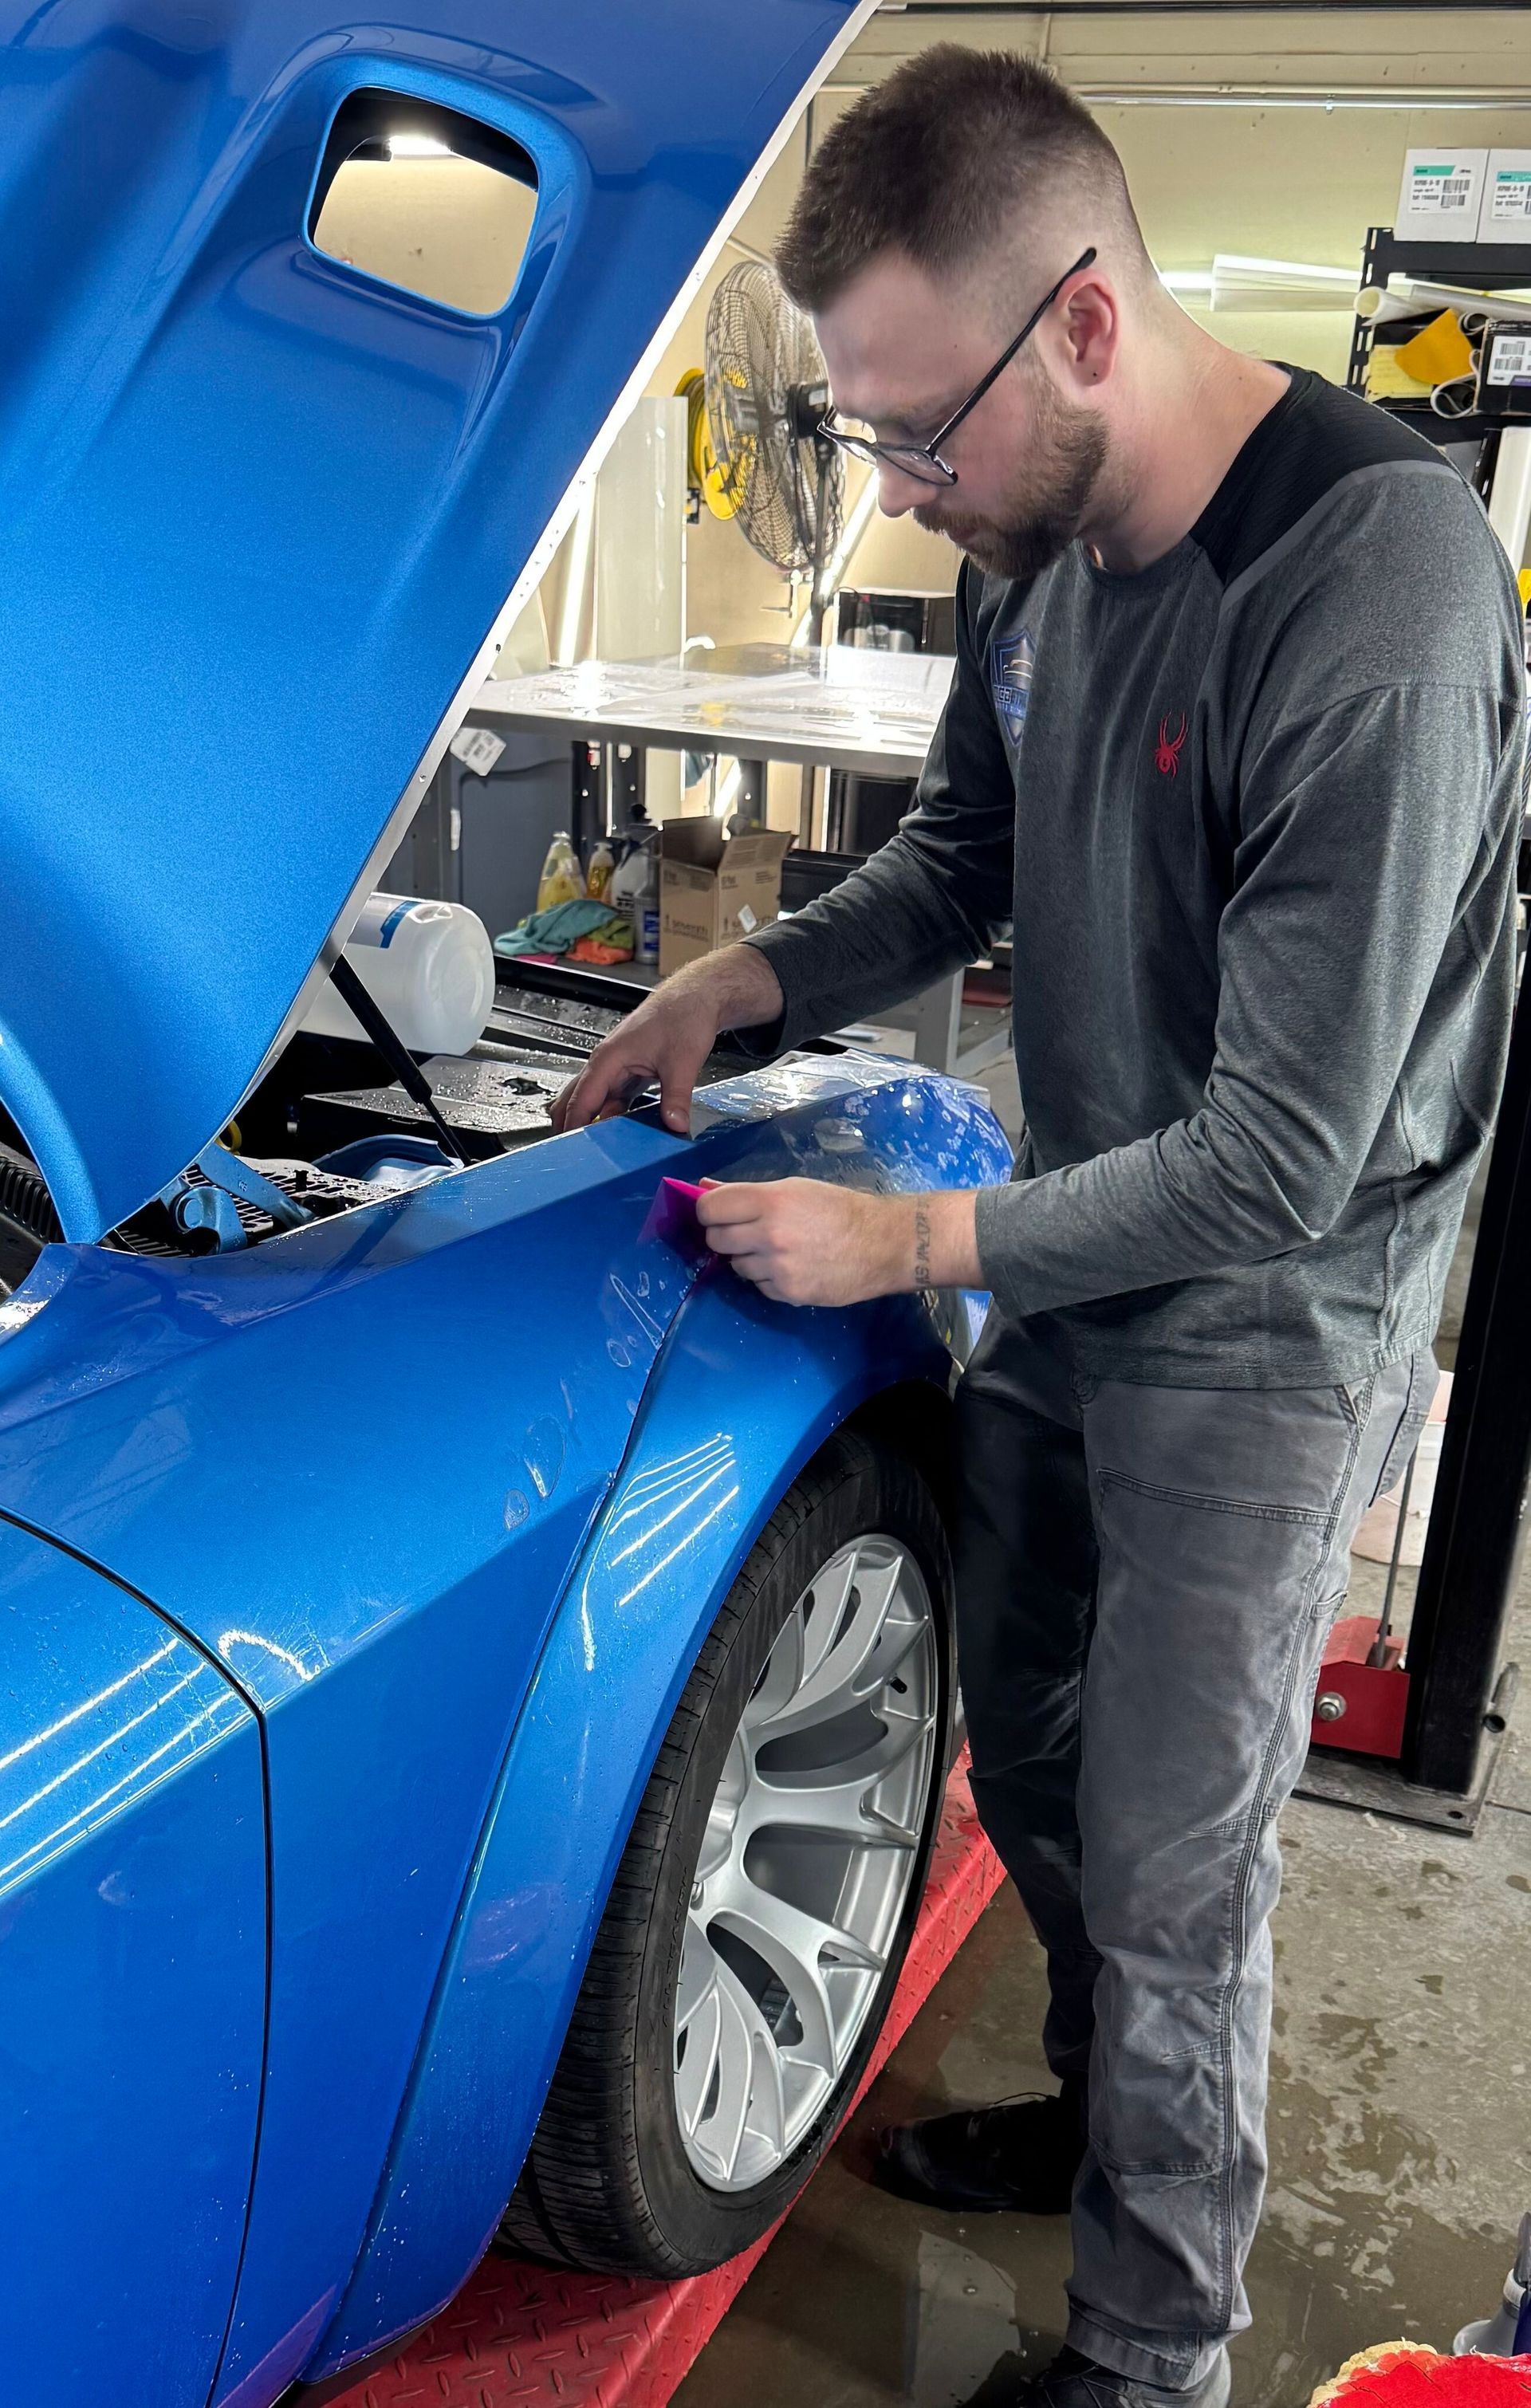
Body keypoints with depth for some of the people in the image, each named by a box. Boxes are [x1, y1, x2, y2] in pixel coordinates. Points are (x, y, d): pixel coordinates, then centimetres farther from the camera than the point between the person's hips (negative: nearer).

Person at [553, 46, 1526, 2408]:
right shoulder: (1043, 550, -3)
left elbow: (1279, 1162, -28)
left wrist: (912, 1241, -20)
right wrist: (741, 982, -2)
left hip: (1267, 1330, -8)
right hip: (1072, 1282, 8)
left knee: (1170, 1875, 6)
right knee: (1033, 1779, 22)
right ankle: (1101, 2124, 49)